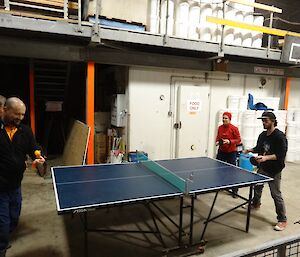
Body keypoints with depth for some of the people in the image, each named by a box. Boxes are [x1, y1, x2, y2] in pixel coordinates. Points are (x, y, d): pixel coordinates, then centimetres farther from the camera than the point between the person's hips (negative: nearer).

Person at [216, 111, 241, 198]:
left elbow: (238, 140, -9)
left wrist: (229, 141, -22)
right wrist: (217, 142, -1)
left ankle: (235, 191, 11)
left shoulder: (234, 128, -11)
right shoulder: (220, 128, 5)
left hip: (231, 153, -5)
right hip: (221, 151, 5)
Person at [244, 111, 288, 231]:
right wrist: (250, 150, -1)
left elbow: (281, 155, -22)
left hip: (274, 171, -7)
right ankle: (255, 204, 49)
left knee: (276, 194, -2)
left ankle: (282, 220, 13)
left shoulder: (280, 136, -17)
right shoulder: (262, 135, 5)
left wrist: (266, 157, -33)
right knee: (257, 187, 22)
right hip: (262, 168, 8)